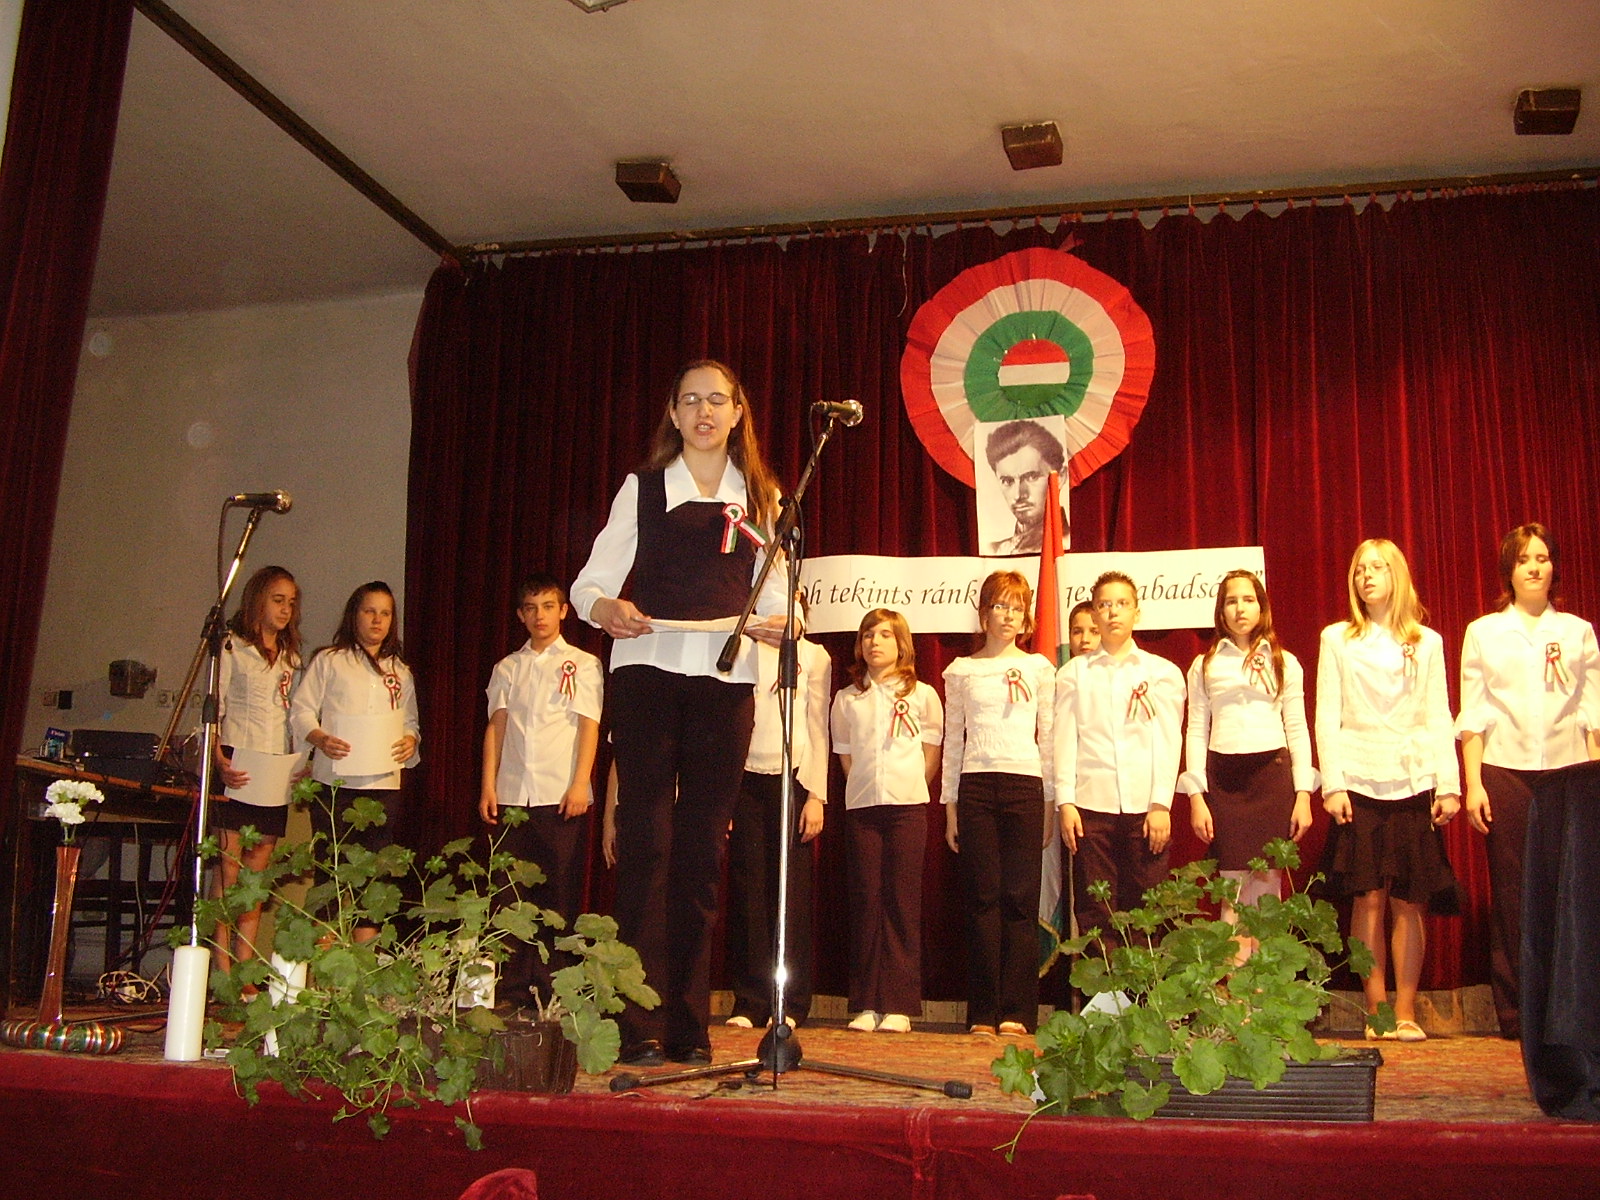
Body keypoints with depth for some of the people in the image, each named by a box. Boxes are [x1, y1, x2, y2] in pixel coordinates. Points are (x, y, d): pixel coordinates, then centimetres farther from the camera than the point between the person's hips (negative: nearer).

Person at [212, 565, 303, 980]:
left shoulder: (291, 655, 19)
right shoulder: (232, 646, 3)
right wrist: (219, 760, -16)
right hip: (239, 766, -5)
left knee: (258, 868, 5)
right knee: (228, 864, -7)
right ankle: (223, 972, -5)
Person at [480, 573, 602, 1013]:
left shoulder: (582, 664, 7)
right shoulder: (507, 667, 16)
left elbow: (589, 726, 0)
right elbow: (496, 727, 12)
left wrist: (579, 784, -10)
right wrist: (488, 785, 2)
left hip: (561, 795, -3)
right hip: (512, 794, 3)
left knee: (561, 892, -2)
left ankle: (555, 989, 4)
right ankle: (512, 990, 9)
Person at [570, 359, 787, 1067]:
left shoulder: (762, 498, 15)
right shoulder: (642, 488, 9)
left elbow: (773, 592, 13)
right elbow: (592, 580, 3)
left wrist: (776, 622, -9)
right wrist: (606, 608, -18)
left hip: (726, 682, 2)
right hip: (647, 670, -2)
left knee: (703, 849, 4)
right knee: (647, 841, -6)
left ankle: (690, 1025, 10)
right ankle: (642, 1027, -3)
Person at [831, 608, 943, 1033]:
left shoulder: (922, 694, 8)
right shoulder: (847, 698, 13)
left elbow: (931, 751, 11)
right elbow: (845, 754, 17)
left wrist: (908, 788, 6)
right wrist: (866, 788, 8)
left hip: (907, 807, -2)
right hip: (861, 807, 2)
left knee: (903, 902, -4)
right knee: (865, 902, 0)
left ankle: (899, 1005, -2)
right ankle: (866, 1005, 4)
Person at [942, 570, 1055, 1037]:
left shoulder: (1039, 668, 11)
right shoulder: (961, 671, 12)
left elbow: (1049, 738, 10)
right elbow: (953, 741, 12)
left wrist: (1050, 803, 5)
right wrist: (950, 807, 7)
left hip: (1024, 787, 0)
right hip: (975, 787, 1)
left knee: (1020, 899, -3)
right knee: (982, 898, -1)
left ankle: (1017, 1011, 2)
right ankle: (983, 1013, 4)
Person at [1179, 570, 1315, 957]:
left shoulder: (1284, 663, 10)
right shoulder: (1204, 665, 9)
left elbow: (1298, 730, 6)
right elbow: (1196, 732, 5)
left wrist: (1303, 795, -1)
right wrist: (1196, 797, -2)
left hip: (1272, 775, 0)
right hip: (1223, 778, 0)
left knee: (1267, 885, 0)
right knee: (1233, 888, 0)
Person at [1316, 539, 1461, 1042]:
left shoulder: (1427, 642, 13)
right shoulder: (1337, 639, 9)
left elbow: (1439, 719, 9)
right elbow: (1326, 717, 4)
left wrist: (1448, 786, 0)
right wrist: (1332, 784, -5)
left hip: (1413, 785, 1)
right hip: (1359, 783, -1)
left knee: (1409, 903, 0)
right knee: (1369, 898, -3)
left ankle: (1406, 1014, 6)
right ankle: (1375, 1012, 5)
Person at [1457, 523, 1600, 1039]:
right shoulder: (1484, 632, 11)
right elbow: (1473, 715, 7)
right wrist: (1472, 783, -1)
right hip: (1504, 770, 0)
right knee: (1512, 893, 0)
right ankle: (1516, 1011, 6)